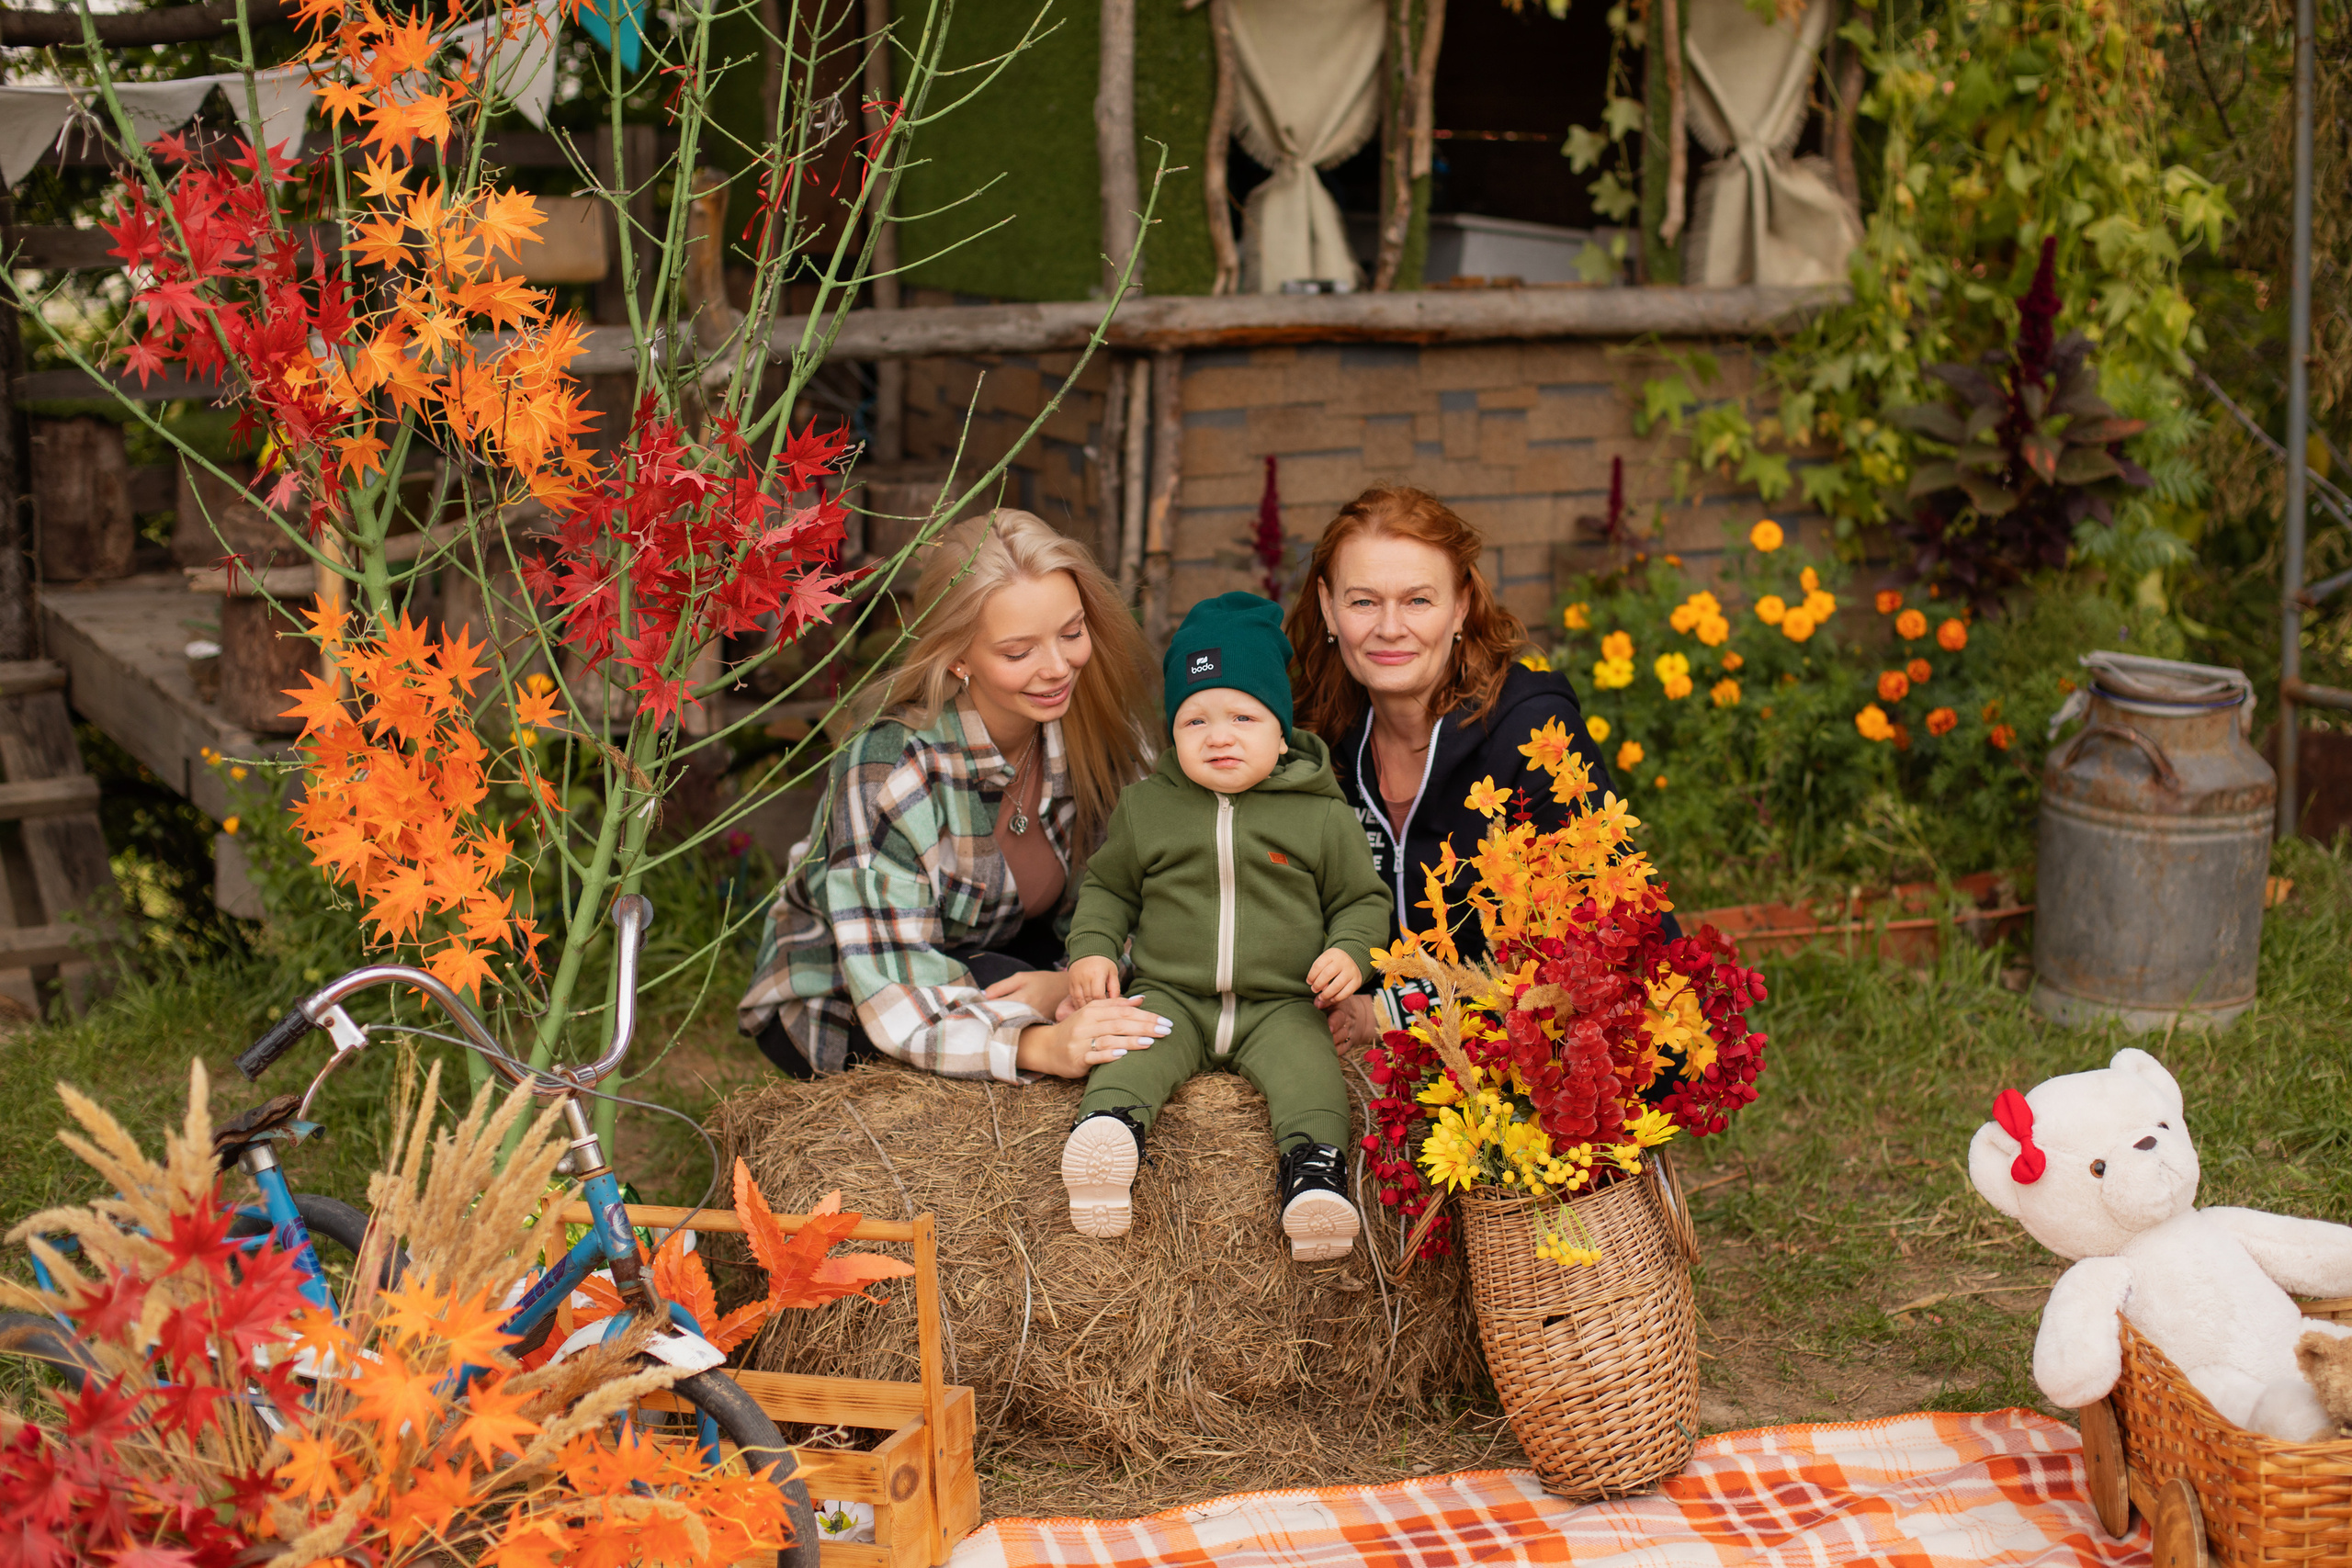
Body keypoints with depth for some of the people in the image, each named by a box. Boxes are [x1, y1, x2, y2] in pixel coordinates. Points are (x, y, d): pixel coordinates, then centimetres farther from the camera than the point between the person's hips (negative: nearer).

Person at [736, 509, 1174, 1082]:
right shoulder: (889, 768, -30)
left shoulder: (1095, 730, -14)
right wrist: (1039, 1044, -52)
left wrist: (1079, 980, -32)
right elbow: (895, 1001, -35)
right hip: (834, 1008, -5)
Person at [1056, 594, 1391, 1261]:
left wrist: (1351, 952, -8)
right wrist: (1091, 948, 3)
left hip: (1279, 1005, -1)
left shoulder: (1322, 817, 3)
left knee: (1308, 1067, -29)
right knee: (1132, 1049, -29)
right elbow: (1107, 886, 20)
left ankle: (1313, 1170, -39)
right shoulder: (1146, 808, 9)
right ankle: (1108, 1127, -48)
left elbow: (1363, 897, 12)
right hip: (1172, 997, 1)